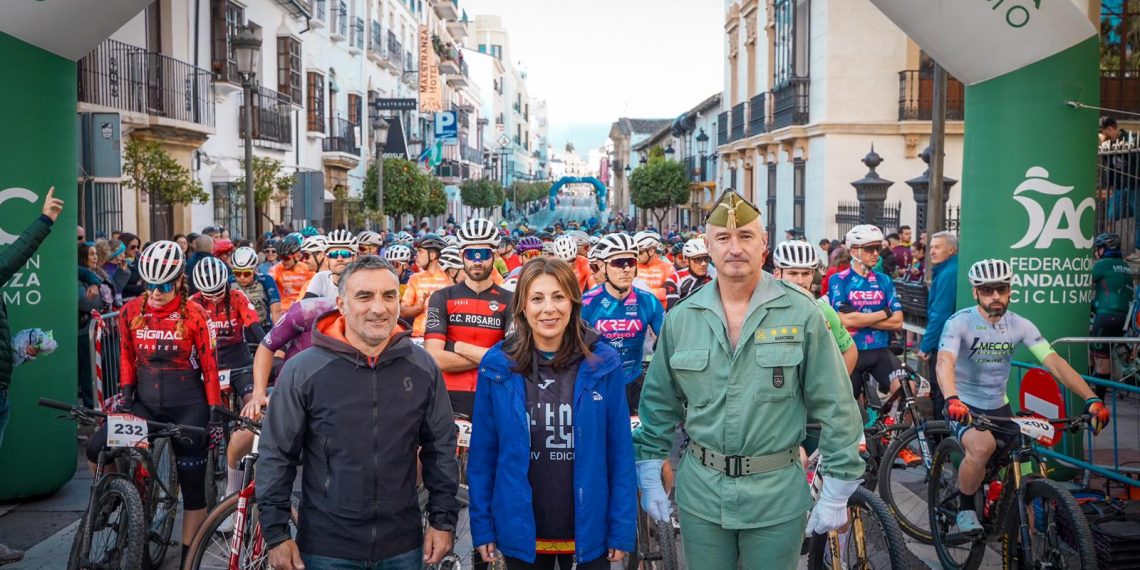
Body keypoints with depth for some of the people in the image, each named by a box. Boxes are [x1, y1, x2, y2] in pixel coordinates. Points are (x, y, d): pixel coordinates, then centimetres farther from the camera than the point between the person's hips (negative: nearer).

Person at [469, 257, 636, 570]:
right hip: (520, 531, 0)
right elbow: (483, 452, -1)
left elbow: (620, 451, -3)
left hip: (589, 529, 0)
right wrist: (482, 526, -1)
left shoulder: (603, 363, -6)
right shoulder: (497, 366, -6)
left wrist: (622, 529, -5)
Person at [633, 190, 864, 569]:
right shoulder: (680, 318, 0)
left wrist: (836, 492, -5)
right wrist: (649, 477, 7)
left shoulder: (802, 313, -9)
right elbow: (659, 403, 8)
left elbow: (835, 408, -6)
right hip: (700, 493, 2)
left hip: (778, 495, -2)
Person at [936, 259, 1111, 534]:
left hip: (998, 407, 5)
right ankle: (965, 509, -10)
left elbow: (1054, 362, -14)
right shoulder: (960, 322, -18)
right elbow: (945, 362, -34)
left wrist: (1092, 399, -27)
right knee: (983, 446, -33)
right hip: (963, 406, -5)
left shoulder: (1020, 325, -5)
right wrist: (952, 400, -53)